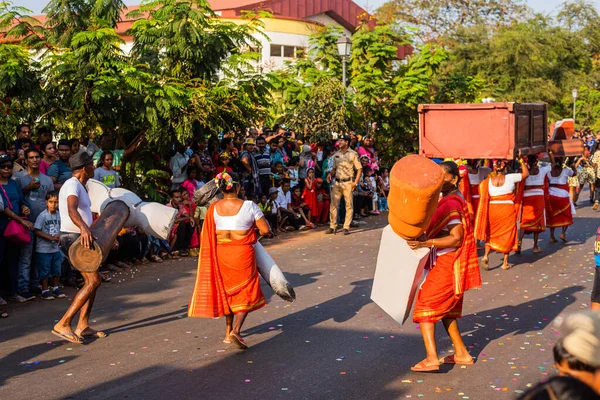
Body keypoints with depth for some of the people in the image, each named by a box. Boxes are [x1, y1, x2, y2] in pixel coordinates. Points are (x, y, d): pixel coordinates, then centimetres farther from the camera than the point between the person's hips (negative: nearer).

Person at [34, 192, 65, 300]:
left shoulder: (58, 214, 3)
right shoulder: (42, 215, -15)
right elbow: (37, 231, -16)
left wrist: (58, 236, -1)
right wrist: (51, 238, -21)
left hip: (55, 248, 6)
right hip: (44, 249, -6)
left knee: (57, 269, 15)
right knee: (45, 271, 2)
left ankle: (55, 288, 31)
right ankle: (45, 291, 13)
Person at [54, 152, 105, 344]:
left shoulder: (79, 186, 17)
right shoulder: (72, 185, -15)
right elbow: (72, 209, -36)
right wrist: (84, 228, -53)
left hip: (80, 237, 10)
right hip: (74, 238, -10)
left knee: (92, 280, 10)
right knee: (93, 280, -16)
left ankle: (83, 326, 12)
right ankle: (63, 324, -17)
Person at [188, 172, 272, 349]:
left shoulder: (213, 208, -3)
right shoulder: (249, 206, -13)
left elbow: (208, 236, 4)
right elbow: (266, 230, -11)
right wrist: (261, 232, 10)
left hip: (219, 254, 4)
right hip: (242, 254, -4)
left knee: (226, 291, 19)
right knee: (246, 292, 7)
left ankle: (228, 332, 26)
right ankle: (236, 330, -10)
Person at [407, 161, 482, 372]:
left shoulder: (451, 204, -18)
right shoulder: (448, 200, 13)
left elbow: (456, 239, -24)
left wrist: (425, 243, -29)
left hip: (445, 264, -10)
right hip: (443, 263, 10)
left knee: (425, 305, -8)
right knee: (445, 309, 18)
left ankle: (431, 358, -10)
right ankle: (461, 353, 26)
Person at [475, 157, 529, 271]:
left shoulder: (488, 180, 0)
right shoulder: (510, 178, -7)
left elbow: (484, 198, 3)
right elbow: (526, 173, 4)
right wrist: (521, 160, 10)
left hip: (492, 209, 2)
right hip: (507, 210, -2)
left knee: (490, 234, 16)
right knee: (507, 235, 10)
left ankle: (486, 255, -7)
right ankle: (505, 263, 13)